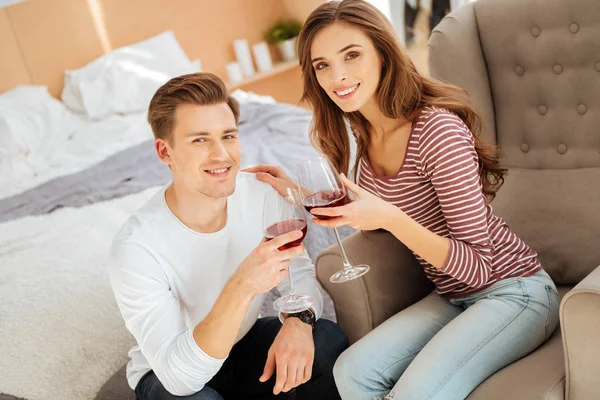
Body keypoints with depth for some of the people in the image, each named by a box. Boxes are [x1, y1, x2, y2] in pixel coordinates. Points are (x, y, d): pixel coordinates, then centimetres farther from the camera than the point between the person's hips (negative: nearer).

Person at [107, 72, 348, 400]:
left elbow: (299, 273, -6)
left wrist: (298, 321, -30)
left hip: (244, 344, 4)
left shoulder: (260, 194, -18)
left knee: (330, 342, -22)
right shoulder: (136, 248, -30)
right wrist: (241, 287, -47)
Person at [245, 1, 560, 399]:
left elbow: (479, 266, -22)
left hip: (513, 291, -6)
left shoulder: (439, 130, -24)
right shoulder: (366, 133, 0)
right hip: (454, 298, 7)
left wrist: (390, 218, -34)